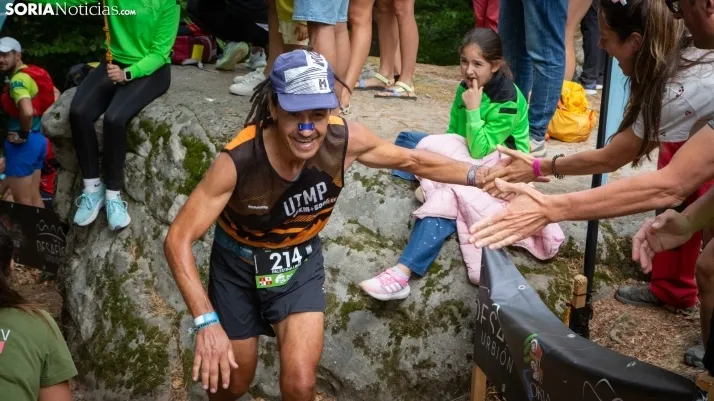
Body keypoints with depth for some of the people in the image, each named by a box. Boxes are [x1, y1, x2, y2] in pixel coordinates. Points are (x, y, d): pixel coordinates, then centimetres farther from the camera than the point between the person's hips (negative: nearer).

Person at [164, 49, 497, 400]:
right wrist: (206, 322, -42)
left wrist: (479, 175, -15)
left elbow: (412, 161, -6)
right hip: (239, 263, -1)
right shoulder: (238, 160, -34)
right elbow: (178, 240, -32)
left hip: (300, 261, 2)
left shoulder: (344, 139, -25)